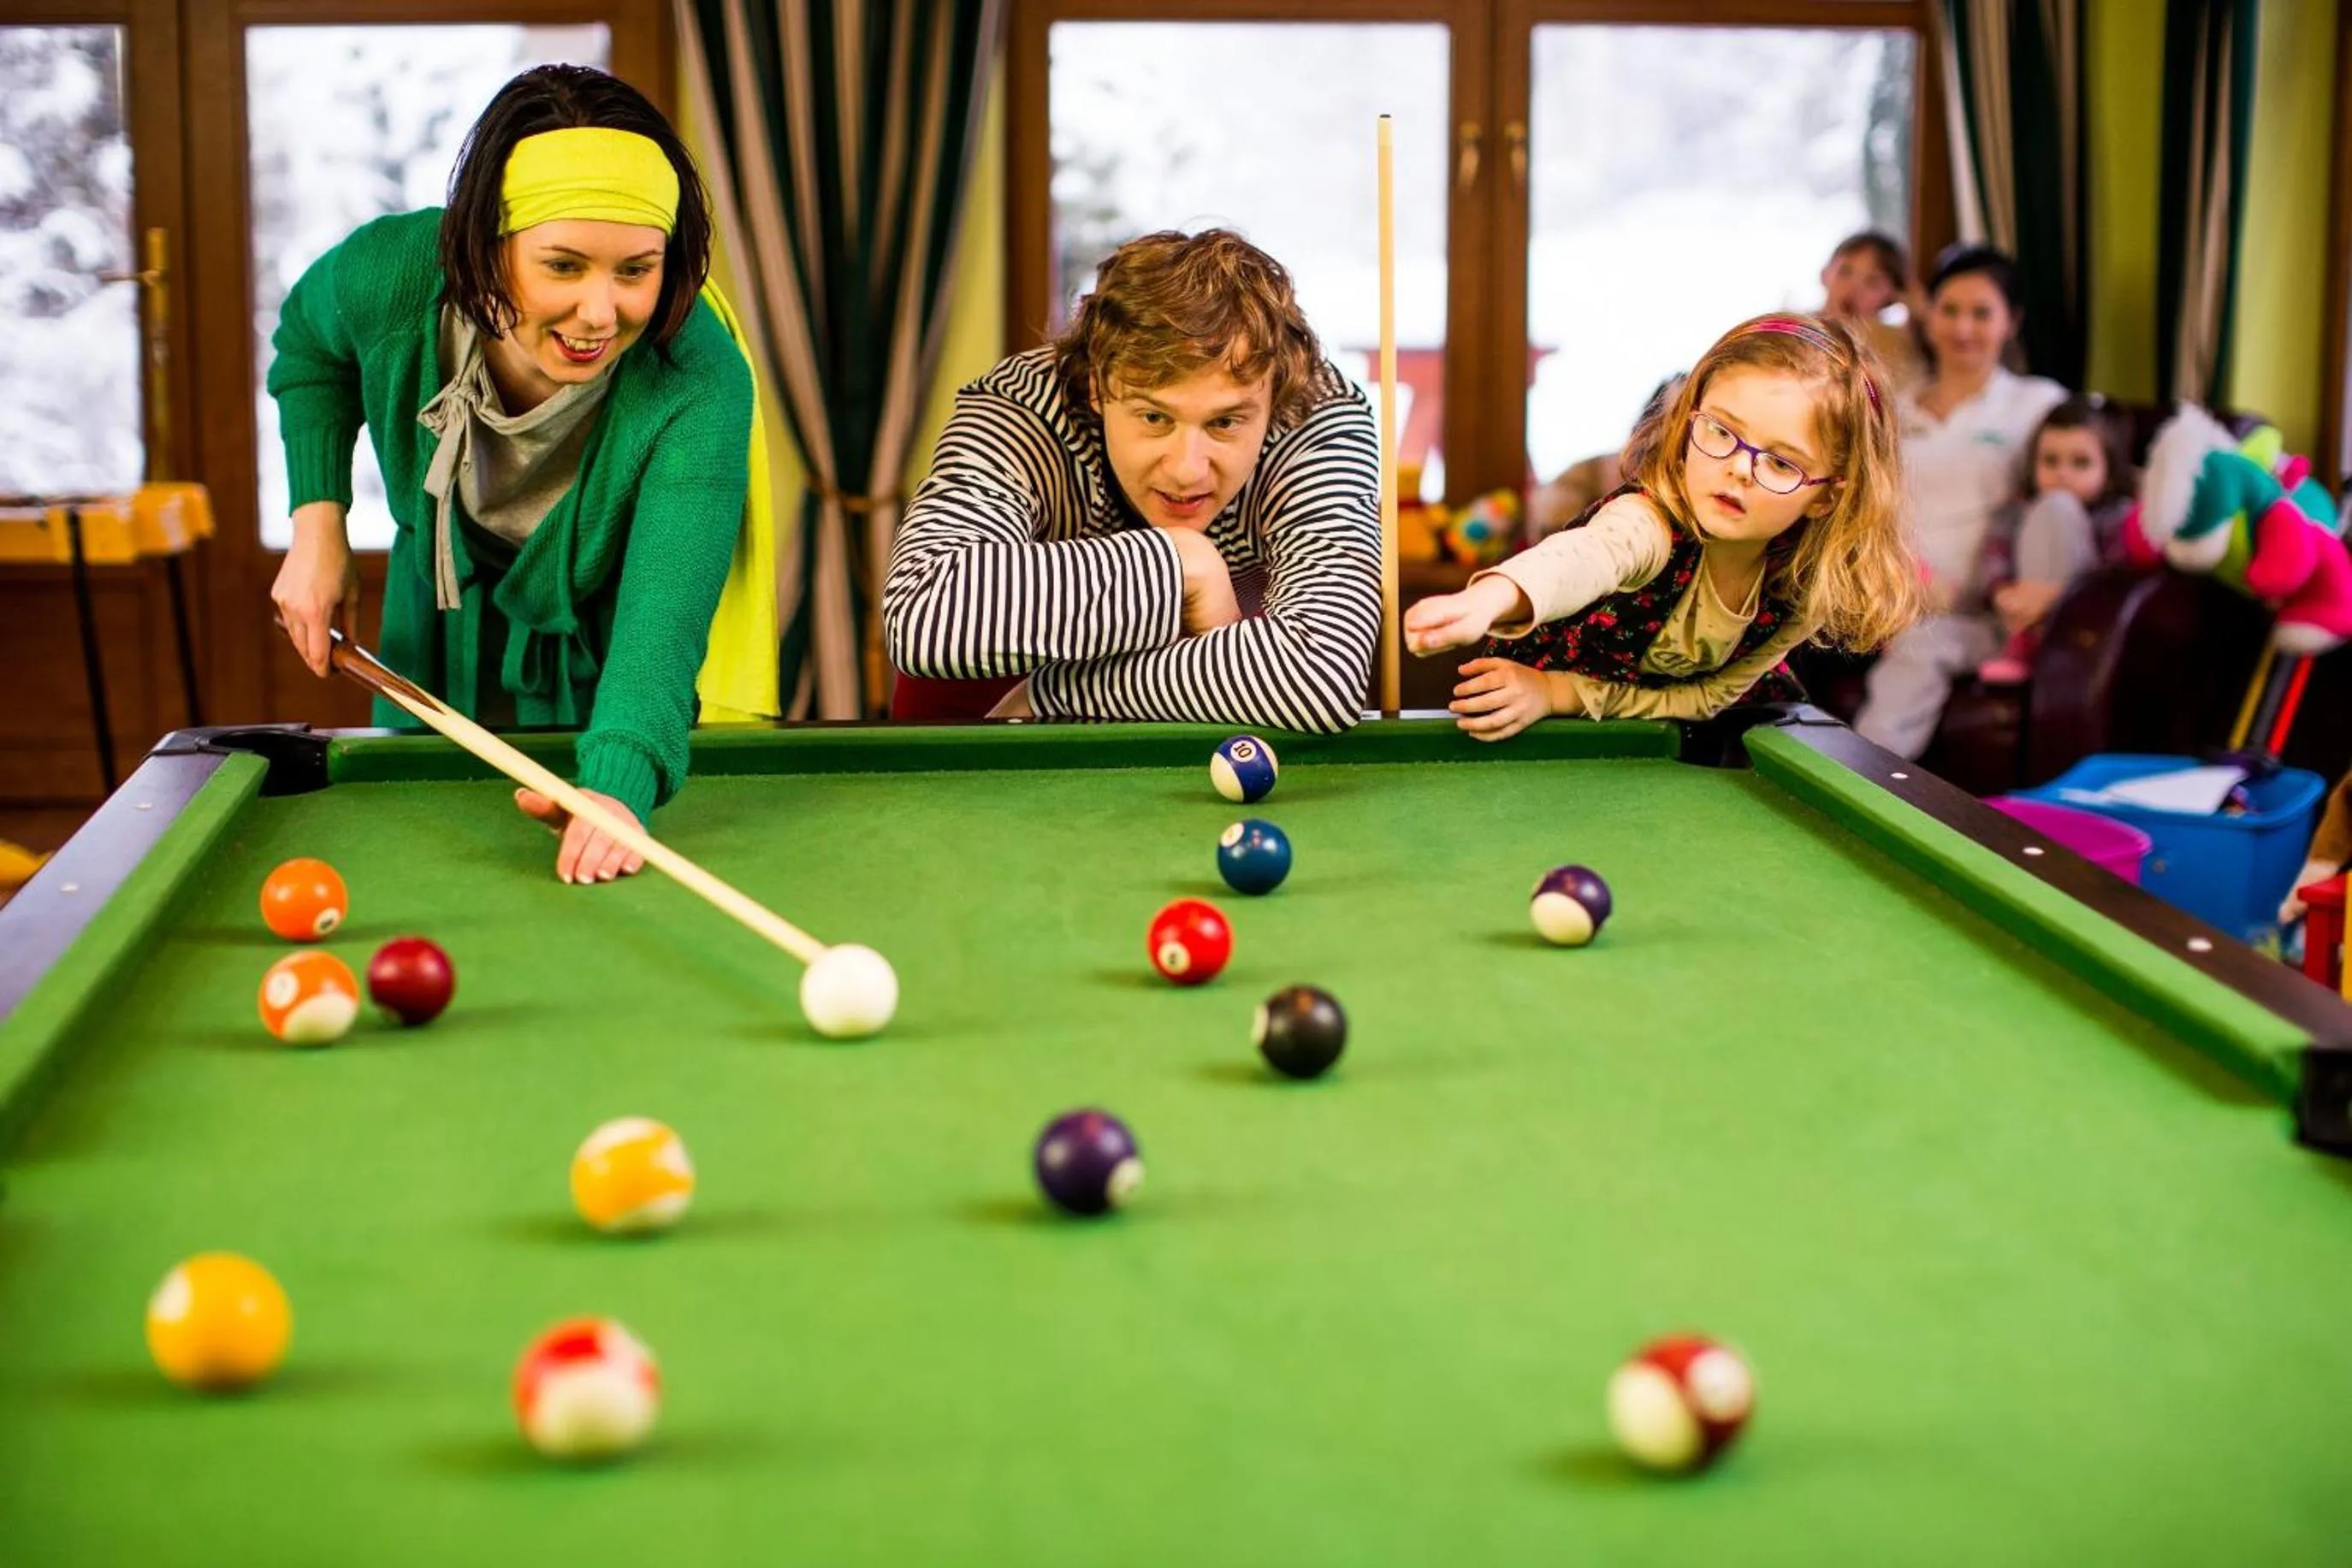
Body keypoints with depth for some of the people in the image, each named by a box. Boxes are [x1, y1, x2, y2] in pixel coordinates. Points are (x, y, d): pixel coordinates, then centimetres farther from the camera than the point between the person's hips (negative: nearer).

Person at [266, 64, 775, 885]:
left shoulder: (699, 388, -38)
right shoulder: (388, 278, -28)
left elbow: (663, 619, -50)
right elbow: (308, 346, -1)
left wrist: (617, 785, -69)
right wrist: (317, 520, -13)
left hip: (604, 687, -2)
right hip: (437, 653, 3)